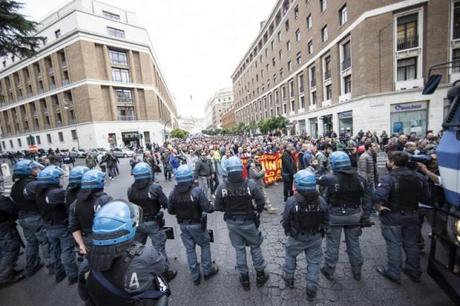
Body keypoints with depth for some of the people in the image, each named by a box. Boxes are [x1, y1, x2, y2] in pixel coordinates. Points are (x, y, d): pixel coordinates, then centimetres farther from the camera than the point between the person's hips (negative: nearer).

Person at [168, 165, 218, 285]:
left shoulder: (173, 193, -12)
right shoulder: (197, 191, -25)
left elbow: (170, 210, 0)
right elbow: (207, 209, -22)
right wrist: (212, 206, 0)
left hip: (183, 225, 4)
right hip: (196, 225, -4)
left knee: (190, 249, 18)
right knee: (205, 245, 20)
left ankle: (195, 276, 32)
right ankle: (207, 271, 33)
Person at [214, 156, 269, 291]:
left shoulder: (222, 186, -19)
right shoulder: (250, 184, -23)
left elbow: (217, 206, -10)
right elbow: (261, 201, -14)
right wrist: (257, 211, 6)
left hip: (232, 223, 2)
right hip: (248, 221, -1)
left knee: (239, 249, 21)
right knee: (255, 247, 22)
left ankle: (244, 279, 37)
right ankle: (260, 275, 38)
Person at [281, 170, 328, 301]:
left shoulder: (291, 201, -25)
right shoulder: (321, 201, -16)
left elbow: (285, 221, -13)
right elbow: (325, 220, -2)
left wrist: (288, 231, 9)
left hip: (296, 238, -1)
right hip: (315, 238, 1)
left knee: (290, 256, 25)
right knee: (314, 262, 21)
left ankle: (289, 279, 43)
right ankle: (311, 290, 32)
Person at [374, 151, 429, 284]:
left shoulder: (388, 178, -22)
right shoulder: (416, 177, 0)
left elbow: (378, 197, -35)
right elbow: (425, 197, 7)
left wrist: (378, 208, -19)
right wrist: (411, 203, 15)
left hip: (392, 217, -6)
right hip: (412, 216, 6)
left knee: (394, 245, 8)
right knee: (411, 244, 21)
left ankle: (393, 273, 22)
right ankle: (414, 272, 38)